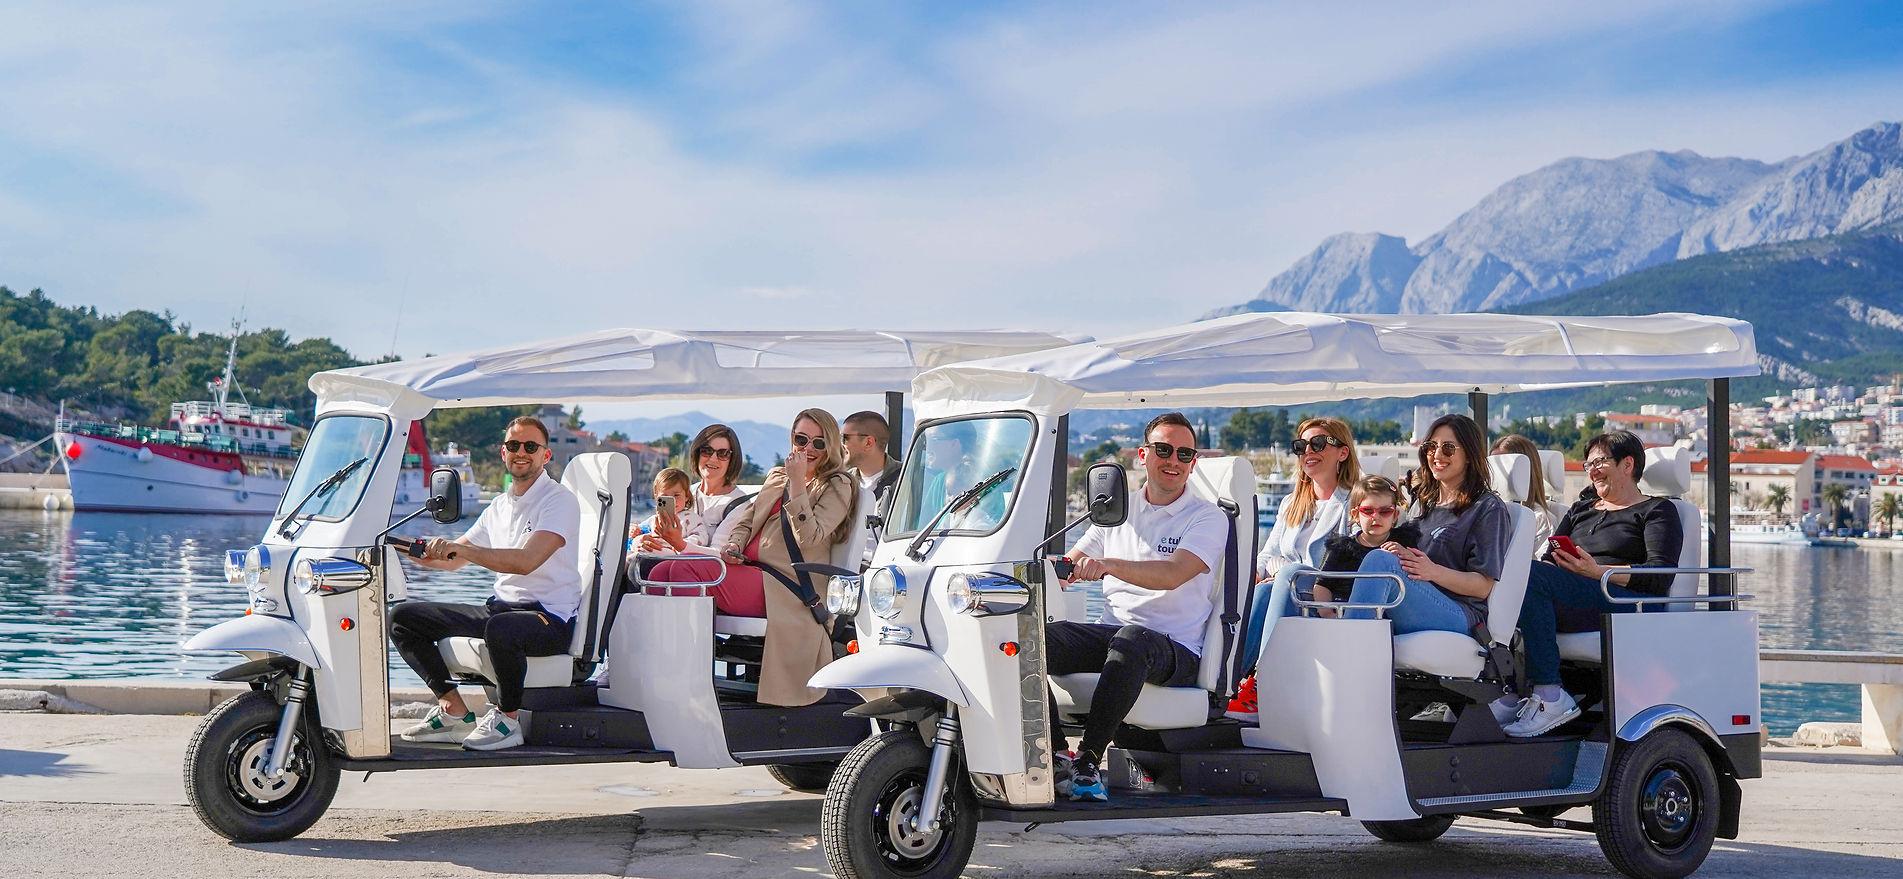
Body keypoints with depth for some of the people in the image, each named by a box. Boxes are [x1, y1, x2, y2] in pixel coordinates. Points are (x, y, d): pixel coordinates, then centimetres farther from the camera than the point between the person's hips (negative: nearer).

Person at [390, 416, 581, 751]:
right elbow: (451, 559, 21)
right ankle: (454, 712, 1)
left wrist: (461, 549, -32)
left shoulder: (560, 501, -9)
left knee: (500, 629, -42)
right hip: (501, 607, 8)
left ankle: (506, 720, -16)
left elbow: (527, 560, -25)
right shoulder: (500, 505, 16)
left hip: (549, 615, -8)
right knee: (403, 617, 1)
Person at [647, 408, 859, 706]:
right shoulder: (776, 476, 26)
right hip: (748, 570, 8)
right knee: (660, 572, -13)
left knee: (683, 569, -25)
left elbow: (809, 537, -10)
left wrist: (797, 482, -11)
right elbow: (748, 517, 26)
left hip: (780, 587, -8)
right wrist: (734, 543, 3)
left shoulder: (838, 486, 3)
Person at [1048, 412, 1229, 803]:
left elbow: (1172, 575, -18)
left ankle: (1089, 757, -34)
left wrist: (1109, 565, -35)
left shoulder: (1208, 518, 1)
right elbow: (1069, 564, 13)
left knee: (1132, 641, -40)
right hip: (1111, 634, 5)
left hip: (1176, 650, -4)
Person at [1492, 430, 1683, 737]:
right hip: (1574, 601, 6)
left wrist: (1598, 571, -18)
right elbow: (1550, 562, 19)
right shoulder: (1580, 510, 33)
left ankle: (1550, 697, -36)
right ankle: (1510, 692, -30)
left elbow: (1662, 576, -5)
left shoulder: (1658, 510, 12)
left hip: (1627, 603, -6)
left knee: (1529, 575, -32)